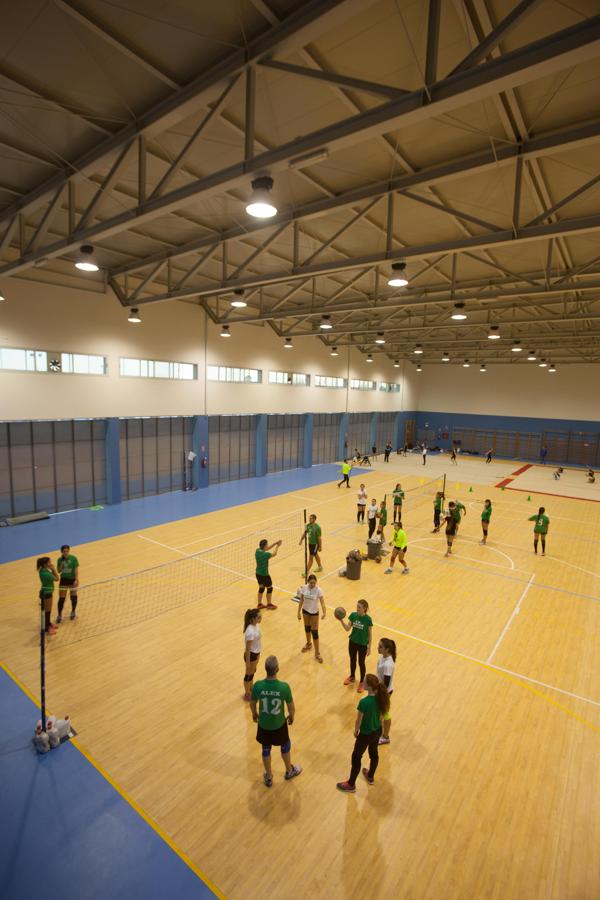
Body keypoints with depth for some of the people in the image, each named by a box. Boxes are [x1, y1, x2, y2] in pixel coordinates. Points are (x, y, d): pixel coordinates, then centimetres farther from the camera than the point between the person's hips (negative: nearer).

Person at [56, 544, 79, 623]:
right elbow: (58, 571, 0)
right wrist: (61, 564, -17)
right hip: (64, 580, 2)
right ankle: (59, 615, 13)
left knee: (73, 597, 10)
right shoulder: (59, 559, -2)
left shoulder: (73, 558, -12)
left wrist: (76, 580, -20)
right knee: (61, 598, -1)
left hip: (72, 579, -2)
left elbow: (76, 569, -13)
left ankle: (73, 612, 31)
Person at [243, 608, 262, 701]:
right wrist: (248, 662, -16)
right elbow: (247, 649, -25)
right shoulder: (250, 632, -35)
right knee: (249, 674, 15)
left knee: (253, 672, 29)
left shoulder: (256, 625, -9)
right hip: (251, 654, -8)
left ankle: (251, 688, 52)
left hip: (256, 652, 8)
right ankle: (247, 695, 37)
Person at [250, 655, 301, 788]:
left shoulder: (258, 685, -27)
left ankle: (268, 778, 45)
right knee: (285, 746, 28)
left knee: (266, 749, 26)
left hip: (263, 724, 1)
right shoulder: (284, 687, -30)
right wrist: (291, 716, 9)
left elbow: (252, 704, -7)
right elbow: (291, 707, -14)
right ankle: (289, 771, 50)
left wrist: (254, 714, 15)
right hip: (279, 724, -1)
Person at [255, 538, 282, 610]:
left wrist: (275, 543, 4)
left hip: (258, 573, 7)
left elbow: (267, 548, 9)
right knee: (269, 588, 15)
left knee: (261, 588, 24)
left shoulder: (257, 550, -8)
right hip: (264, 575, -7)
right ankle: (269, 604, 30)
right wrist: (277, 546, 9)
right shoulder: (265, 554, -28)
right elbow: (274, 554, -7)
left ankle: (259, 604, 35)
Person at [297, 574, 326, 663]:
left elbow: (322, 602, -30)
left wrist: (324, 612, -46)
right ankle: (308, 644, 48)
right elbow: (301, 600, -3)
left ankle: (317, 653, 12)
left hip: (314, 612, -3)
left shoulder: (318, 590, -24)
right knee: (307, 627, 22)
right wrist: (299, 612, 0)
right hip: (305, 611, 3)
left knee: (315, 632, -1)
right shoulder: (304, 588, -14)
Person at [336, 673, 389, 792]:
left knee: (356, 757, 16)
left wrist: (356, 731, -1)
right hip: (377, 731, 6)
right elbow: (381, 714, 1)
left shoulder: (364, 702, -35)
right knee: (374, 753, 29)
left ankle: (351, 785, 34)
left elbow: (359, 721, -21)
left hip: (366, 734, -6)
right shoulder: (380, 697, -16)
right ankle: (370, 777, 53)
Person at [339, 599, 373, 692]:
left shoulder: (368, 619, -21)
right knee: (352, 661, 22)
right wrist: (341, 620, -26)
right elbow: (347, 629, -10)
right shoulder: (353, 615, -12)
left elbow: (370, 634, -11)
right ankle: (352, 677, 47)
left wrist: (369, 647, -6)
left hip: (363, 645, -4)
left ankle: (362, 682, 37)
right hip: (352, 642, 4)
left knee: (361, 663, 14)